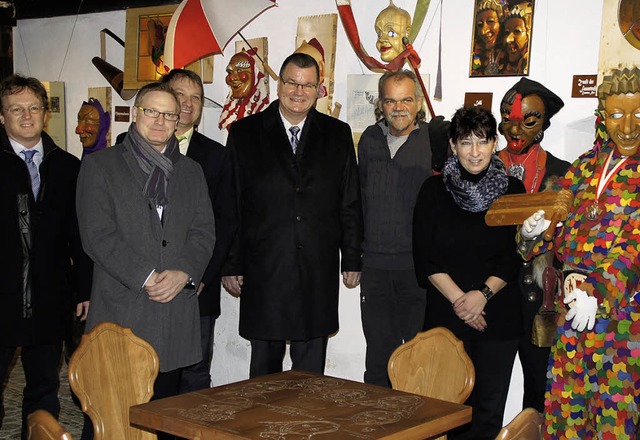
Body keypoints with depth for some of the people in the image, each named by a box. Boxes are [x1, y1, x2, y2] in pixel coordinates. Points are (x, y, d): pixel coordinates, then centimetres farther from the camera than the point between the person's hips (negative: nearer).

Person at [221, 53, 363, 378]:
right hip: (263, 272, -1)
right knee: (264, 370, 10)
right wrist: (230, 265, -2)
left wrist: (352, 260, 5)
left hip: (318, 274, 1)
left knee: (311, 370, 9)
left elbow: (350, 204, 8)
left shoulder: (338, 134, 8)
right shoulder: (245, 133, 3)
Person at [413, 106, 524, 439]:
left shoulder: (512, 190, 5)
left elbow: (517, 255, 2)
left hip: (498, 314, 1)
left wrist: (483, 293, -10)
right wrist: (458, 299, -10)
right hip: (446, 314, 0)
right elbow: (425, 256, -1)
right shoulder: (434, 190, 3)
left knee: (489, 408, 2)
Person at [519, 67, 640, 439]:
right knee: (566, 402, 7)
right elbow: (557, 210, 15)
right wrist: (534, 230, -8)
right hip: (576, 299, 5)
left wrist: (596, 289, -23)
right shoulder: (589, 164, 12)